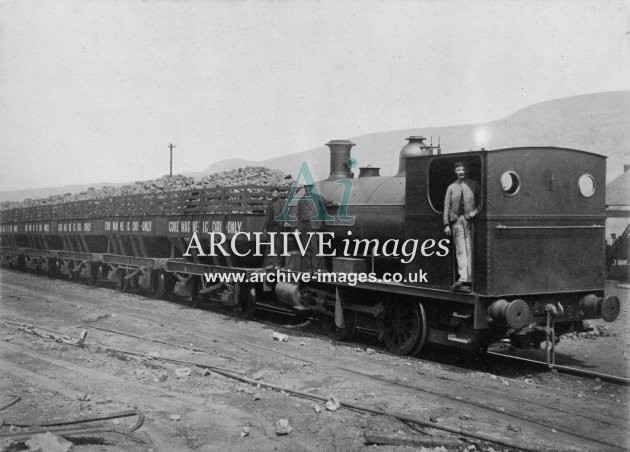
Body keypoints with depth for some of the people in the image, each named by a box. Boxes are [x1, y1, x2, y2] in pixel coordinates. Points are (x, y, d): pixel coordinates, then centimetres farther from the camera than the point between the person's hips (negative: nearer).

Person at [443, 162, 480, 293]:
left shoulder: (473, 185, 10)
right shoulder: (451, 187, 14)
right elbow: (447, 206, 10)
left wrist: (476, 211, -11)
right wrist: (446, 224, 2)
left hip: (470, 220, -2)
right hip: (456, 221, 2)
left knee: (470, 250, -3)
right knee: (460, 251, -4)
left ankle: (468, 280, -2)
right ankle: (463, 278, -10)